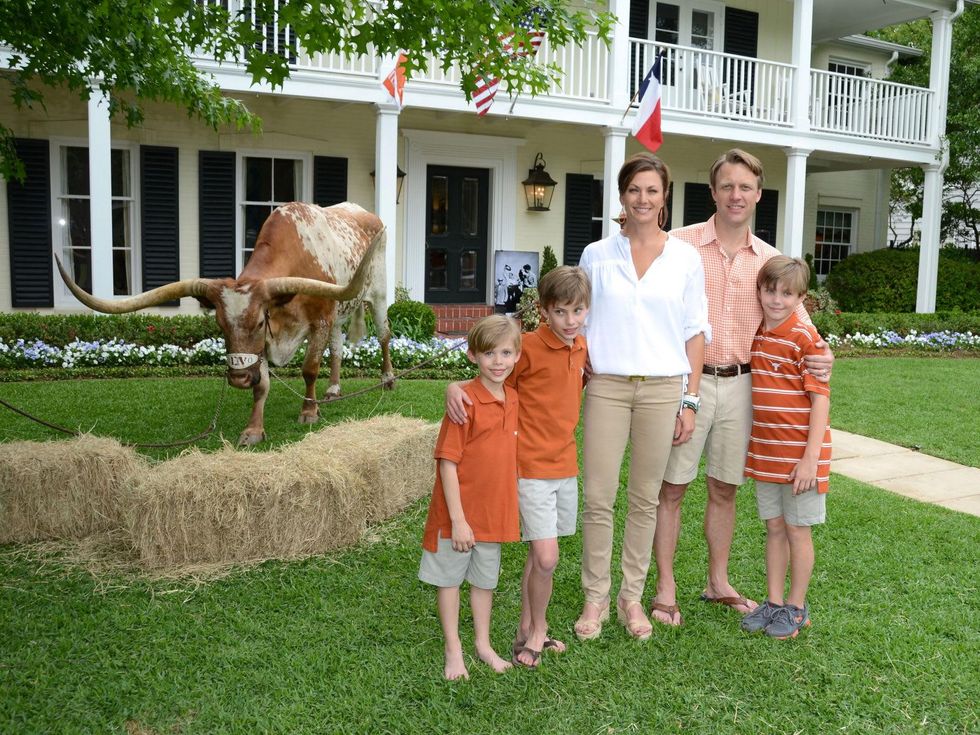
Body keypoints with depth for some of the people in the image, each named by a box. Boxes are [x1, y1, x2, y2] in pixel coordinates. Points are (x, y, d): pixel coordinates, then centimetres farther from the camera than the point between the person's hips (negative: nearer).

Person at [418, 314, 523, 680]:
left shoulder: (513, 398, 2)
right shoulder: (465, 400, -19)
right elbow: (447, 461, -18)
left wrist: (510, 507, 12)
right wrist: (458, 519, -19)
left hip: (494, 509, 6)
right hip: (459, 512, -6)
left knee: (485, 579, 20)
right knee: (449, 578, 11)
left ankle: (483, 645, 37)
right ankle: (453, 650, 27)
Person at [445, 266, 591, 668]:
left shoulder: (581, 347, 6)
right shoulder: (529, 346, -14)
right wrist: (455, 386, -27)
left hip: (566, 464, 6)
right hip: (532, 466, -6)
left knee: (539, 552, 14)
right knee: (546, 555, -9)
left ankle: (528, 627, 29)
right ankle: (537, 629, 14)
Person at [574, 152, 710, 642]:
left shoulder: (685, 258, 5)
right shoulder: (596, 256, 6)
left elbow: (695, 333, 6)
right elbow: (579, 326, 9)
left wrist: (689, 401, 1)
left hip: (662, 389, 0)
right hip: (607, 386, 0)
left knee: (645, 499, 8)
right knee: (598, 498, -2)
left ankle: (631, 597, 22)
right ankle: (595, 598, 14)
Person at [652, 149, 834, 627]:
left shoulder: (768, 259, 8)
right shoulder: (680, 245, -5)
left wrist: (818, 354, -7)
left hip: (739, 386, 4)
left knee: (724, 489, 15)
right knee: (671, 487, 4)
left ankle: (718, 582, 32)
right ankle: (665, 588, 18)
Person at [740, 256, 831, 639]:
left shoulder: (805, 338, -14)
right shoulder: (756, 335, 6)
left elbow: (820, 398, -15)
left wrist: (811, 457, -19)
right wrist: (754, 447, 10)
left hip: (799, 453, -6)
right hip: (765, 451, 6)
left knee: (797, 529, 7)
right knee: (774, 527, 15)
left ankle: (796, 608, 23)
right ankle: (774, 602, 27)